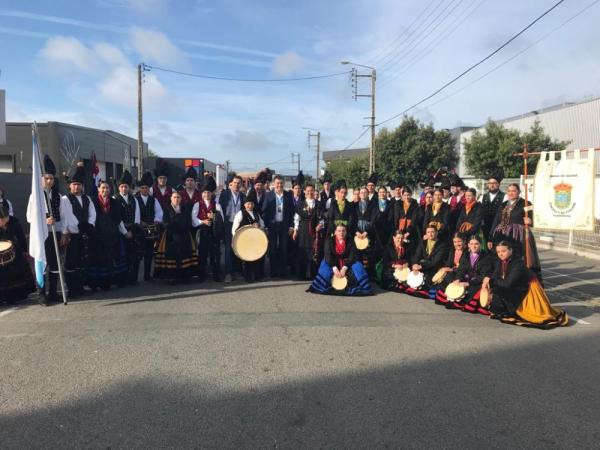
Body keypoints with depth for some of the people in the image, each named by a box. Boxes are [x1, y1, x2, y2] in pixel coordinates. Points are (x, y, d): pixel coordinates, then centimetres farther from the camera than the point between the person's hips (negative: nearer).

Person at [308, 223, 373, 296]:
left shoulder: (350, 241, -7)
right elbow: (328, 255, -16)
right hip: (332, 263, -1)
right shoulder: (329, 241, -8)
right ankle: (326, 288, -15)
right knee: (325, 269, -29)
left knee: (358, 267, -25)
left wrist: (344, 268, -29)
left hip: (347, 262, 1)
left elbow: (352, 256, -14)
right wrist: (334, 268, -30)